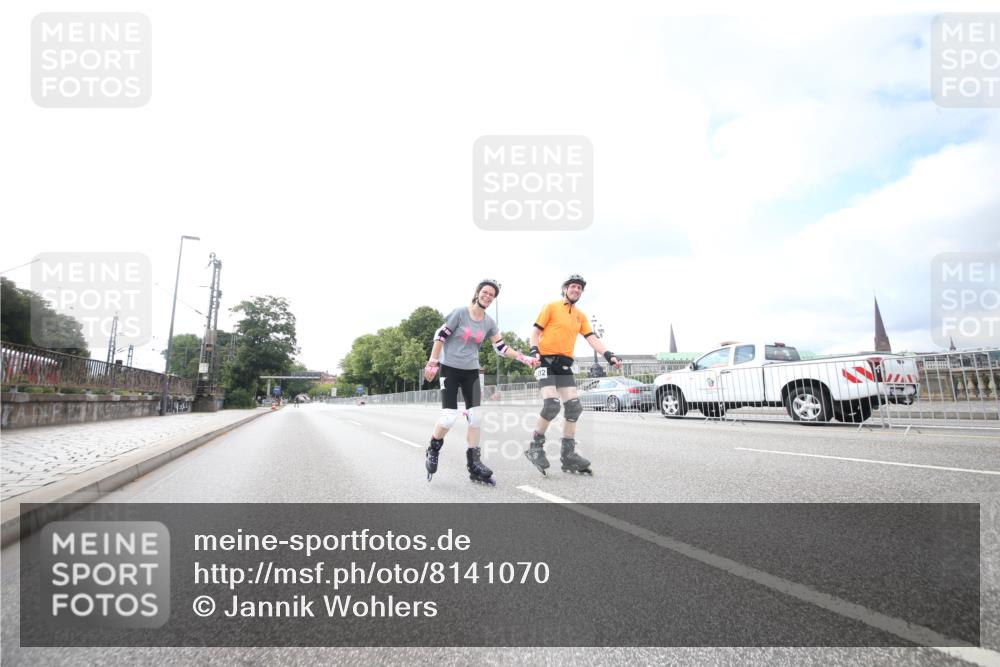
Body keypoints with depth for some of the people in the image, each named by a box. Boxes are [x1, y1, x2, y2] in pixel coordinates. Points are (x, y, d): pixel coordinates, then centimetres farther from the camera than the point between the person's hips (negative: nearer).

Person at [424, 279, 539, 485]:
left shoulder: (489, 323, 4)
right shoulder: (460, 312, -10)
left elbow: (501, 348, 4)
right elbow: (440, 336, -9)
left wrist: (524, 358, -7)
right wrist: (432, 362, -12)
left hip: (471, 371, 5)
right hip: (449, 368, -5)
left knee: (476, 417, -2)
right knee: (449, 417, -14)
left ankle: (474, 465, 7)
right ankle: (433, 450, 14)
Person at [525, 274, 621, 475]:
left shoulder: (580, 316, 16)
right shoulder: (551, 307, 2)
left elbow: (592, 339, 8)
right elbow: (536, 332, 1)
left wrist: (609, 355, -7)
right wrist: (534, 351, -17)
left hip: (565, 364, 6)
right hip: (546, 360, -6)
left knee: (573, 407, -1)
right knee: (552, 404, -19)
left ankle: (568, 455, 9)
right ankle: (536, 446, 1)